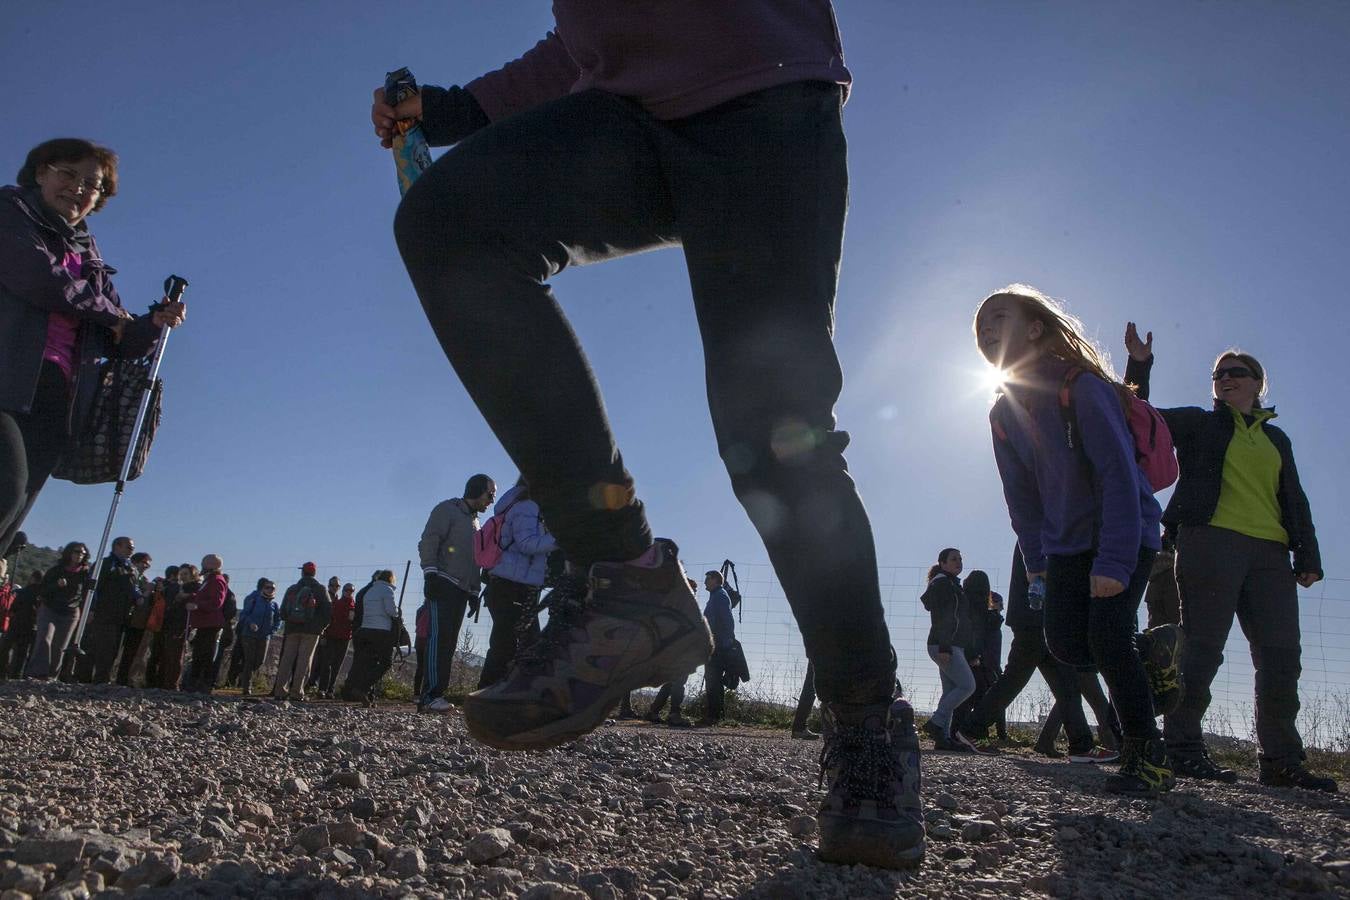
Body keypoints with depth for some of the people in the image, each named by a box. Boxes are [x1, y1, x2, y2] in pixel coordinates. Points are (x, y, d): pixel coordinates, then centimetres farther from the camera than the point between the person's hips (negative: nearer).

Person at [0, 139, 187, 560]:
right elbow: (39, 276, -10)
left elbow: (118, 340, 21)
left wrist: (153, 324, -1)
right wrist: (111, 312, 4)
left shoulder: (90, 257, 26)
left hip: (53, 399, 6)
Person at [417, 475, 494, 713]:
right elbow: (428, 542, -9)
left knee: (449, 642, 3)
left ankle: (432, 695, 3)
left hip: (461, 590, 8)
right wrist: (430, 574, -20)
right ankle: (431, 695, -21)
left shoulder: (475, 522, 27)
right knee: (439, 637, -16)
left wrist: (474, 591, 21)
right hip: (443, 584, -8)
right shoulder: (447, 509, 2)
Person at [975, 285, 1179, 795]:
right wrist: (1036, 565, 4)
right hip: (1067, 542, 6)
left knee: (1106, 637, -18)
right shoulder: (1004, 414, 1)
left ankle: (1147, 758, 0)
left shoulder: (1084, 387, -20)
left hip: (1126, 534, -6)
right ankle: (1154, 654, 24)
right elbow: (1021, 496, 7)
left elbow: (1119, 475, -24)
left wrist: (1113, 561, -28)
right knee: (1065, 644, -5)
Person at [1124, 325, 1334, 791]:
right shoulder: (1199, 423, 14)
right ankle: (1183, 747, -6)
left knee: (1282, 656, 0)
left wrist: (1308, 555, 12)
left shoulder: (1276, 438, 26)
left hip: (1269, 553, 5)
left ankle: (1281, 759, 7)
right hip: (1210, 541, -5)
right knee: (1203, 647, -9)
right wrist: (1140, 366, -7)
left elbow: (1295, 500, 22)